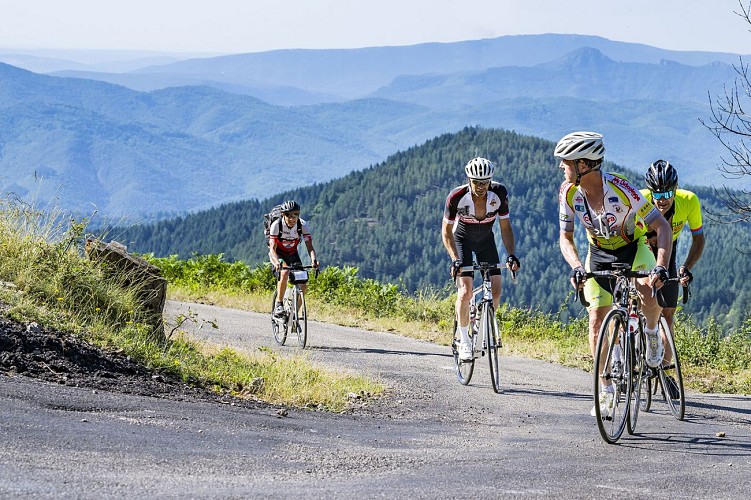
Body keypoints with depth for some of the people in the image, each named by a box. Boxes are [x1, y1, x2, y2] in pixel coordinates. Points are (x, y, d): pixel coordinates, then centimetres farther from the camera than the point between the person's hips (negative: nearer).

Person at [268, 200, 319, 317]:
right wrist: (276, 262, -51)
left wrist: (314, 260, -45)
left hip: (293, 254, 3)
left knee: (303, 287, -9)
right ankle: (278, 305, -24)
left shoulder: (302, 225, -21)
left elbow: (309, 246, -24)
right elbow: (272, 248, -31)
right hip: (278, 254, -3)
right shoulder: (276, 225, -27)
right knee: (284, 272, -35)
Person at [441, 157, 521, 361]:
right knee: (465, 291, -19)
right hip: (462, 239, -3)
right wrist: (455, 259, -31)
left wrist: (511, 255, -26)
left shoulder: (499, 194, -24)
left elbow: (505, 226, -13)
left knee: (496, 290, -10)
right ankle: (464, 341, -5)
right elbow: (446, 231, -19)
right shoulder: (457, 196, -30)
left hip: (486, 240, 3)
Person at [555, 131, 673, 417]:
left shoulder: (620, 189, -31)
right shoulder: (569, 192, -18)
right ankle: (606, 390, 7)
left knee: (647, 293, -33)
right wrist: (576, 267, -31)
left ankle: (652, 333, 1)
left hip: (633, 248, -4)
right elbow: (565, 237, -11)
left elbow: (662, 226, -30)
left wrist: (661, 267, -44)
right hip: (599, 254, 4)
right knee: (597, 320, -5)